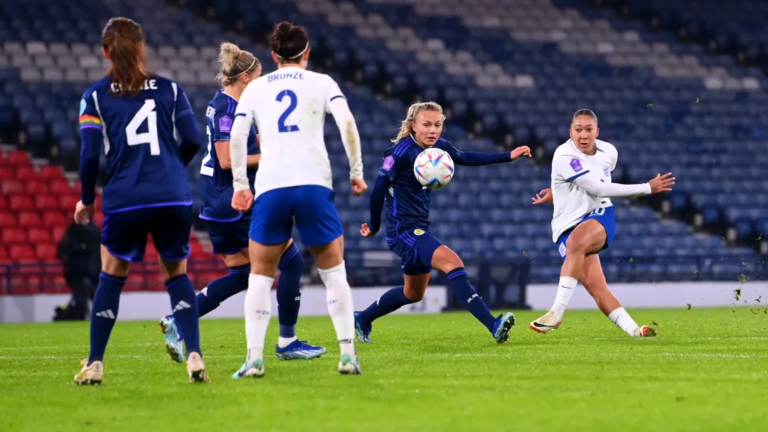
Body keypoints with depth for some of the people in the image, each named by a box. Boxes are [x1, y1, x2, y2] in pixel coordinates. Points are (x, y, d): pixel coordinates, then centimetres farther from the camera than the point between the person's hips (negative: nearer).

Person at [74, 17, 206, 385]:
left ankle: (94, 364, 14)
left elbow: (90, 154, -3)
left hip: (124, 199, -1)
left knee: (112, 275, 15)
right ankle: (194, 355, -3)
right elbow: (191, 140, 4)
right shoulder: (169, 89, 8)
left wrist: (86, 200, 11)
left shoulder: (95, 97, 4)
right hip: (174, 196, 1)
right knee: (177, 274, 14)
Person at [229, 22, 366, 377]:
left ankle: (254, 358, -2)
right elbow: (346, 122, -2)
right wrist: (356, 171, 3)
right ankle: (347, 354, 1)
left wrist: (240, 185, 12)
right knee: (334, 272, 11)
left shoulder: (255, 88, 16)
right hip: (314, 184, -1)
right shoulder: (321, 83, 12)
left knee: (260, 276, 10)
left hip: (270, 188, 1)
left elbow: (236, 137, 7)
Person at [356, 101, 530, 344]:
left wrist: (508, 156, 18)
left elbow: (466, 159, 20)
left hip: (420, 229, 9)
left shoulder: (438, 147, 3)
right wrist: (374, 227, -5)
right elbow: (378, 190, -15)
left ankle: (362, 320, 41)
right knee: (453, 262, -26)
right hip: (403, 231, -9)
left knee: (414, 294, 22)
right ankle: (493, 326, -35)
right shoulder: (401, 152, -19)